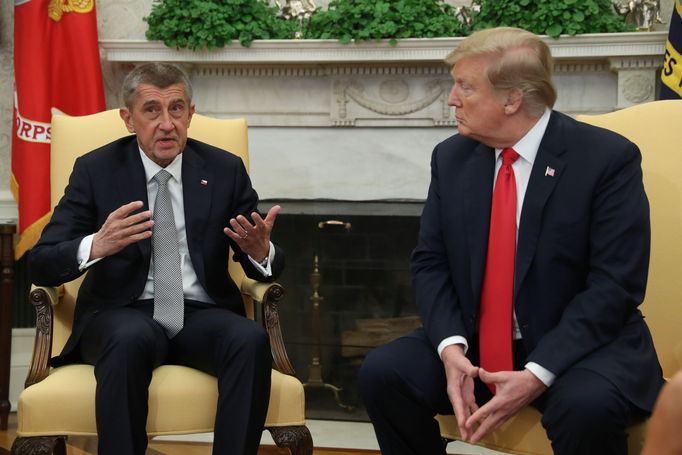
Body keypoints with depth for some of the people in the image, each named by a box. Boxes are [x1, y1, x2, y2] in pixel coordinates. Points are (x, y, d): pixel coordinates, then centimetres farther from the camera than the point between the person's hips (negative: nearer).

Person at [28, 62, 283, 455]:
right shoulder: (96, 170, 2)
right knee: (132, 340, -37)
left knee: (251, 340, -31)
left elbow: (269, 267, 8)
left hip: (202, 315, 2)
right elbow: (41, 264, -4)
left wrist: (261, 252, -18)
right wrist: (96, 246, -26)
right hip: (122, 315, -2)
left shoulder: (225, 170, 7)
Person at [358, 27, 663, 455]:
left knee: (587, 406, -36)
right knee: (383, 372, -17)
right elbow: (430, 263, 5)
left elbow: (614, 286, -17)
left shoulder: (607, 158, -12)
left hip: (581, 345, -5)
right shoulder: (451, 157, 4)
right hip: (475, 344, 5)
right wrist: (451, 347, -16)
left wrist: (538, 374, -26)